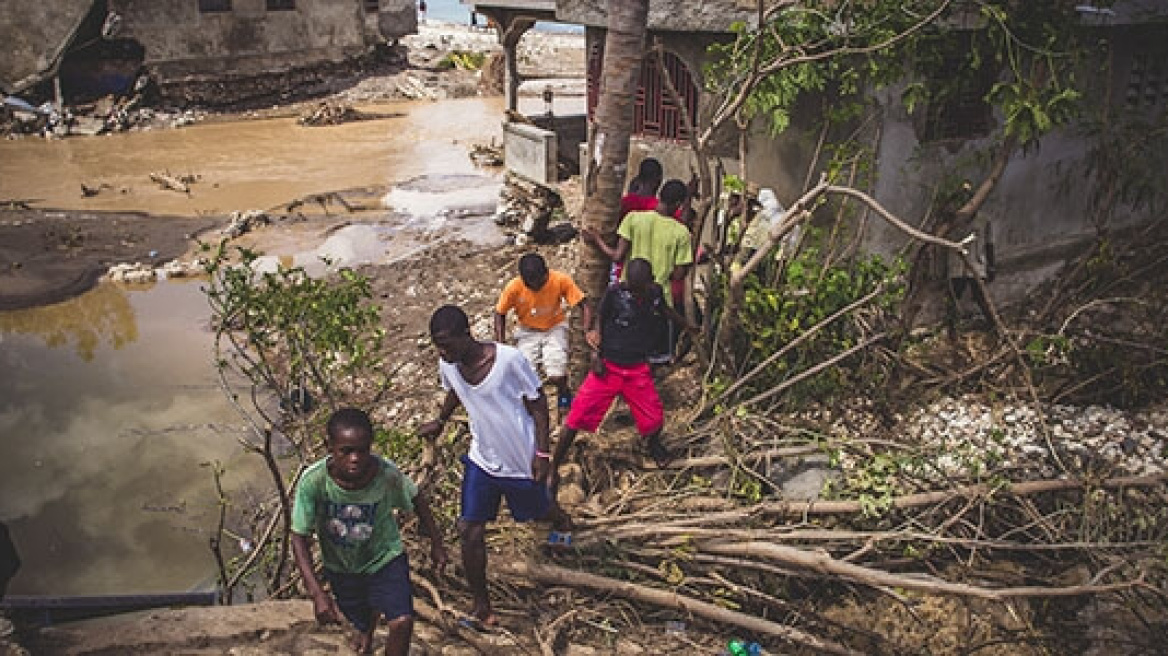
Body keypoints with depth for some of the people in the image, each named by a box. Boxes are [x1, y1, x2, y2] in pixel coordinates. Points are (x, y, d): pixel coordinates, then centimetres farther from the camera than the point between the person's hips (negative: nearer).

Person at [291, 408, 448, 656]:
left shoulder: (387, 474, -31)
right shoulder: (313, 480, -32)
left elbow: (417, 500, -9)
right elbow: (300, 538, -22)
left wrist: (436, 544, 0)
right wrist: (316, 593, -29)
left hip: (385, 558, -1)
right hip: (340, 567, 1)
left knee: (402, 623, -20)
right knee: (363, 620, 24)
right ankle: (367, 629, 64)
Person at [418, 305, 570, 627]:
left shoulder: (510, 359, -28)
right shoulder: (447, 365, -12)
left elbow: (537, 403, -16)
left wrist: (542, 453, -16)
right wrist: (439, 422, 23)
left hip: (522, 461, -3)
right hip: (481, 459, 4)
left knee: (537, 510, 21)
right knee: (470, 532, -4)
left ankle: (561, 521, 60)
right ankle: (481, 606, 13)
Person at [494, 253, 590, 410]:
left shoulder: (561, 280, -26)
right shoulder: (514, 287, -24)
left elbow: (583, 306, -18)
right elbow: (500, 314, -7)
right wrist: (501, 344, -14)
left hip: (555, 328, -1)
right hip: (528, 331, 1)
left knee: (556, 377, -20)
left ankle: (563, 392, 17)